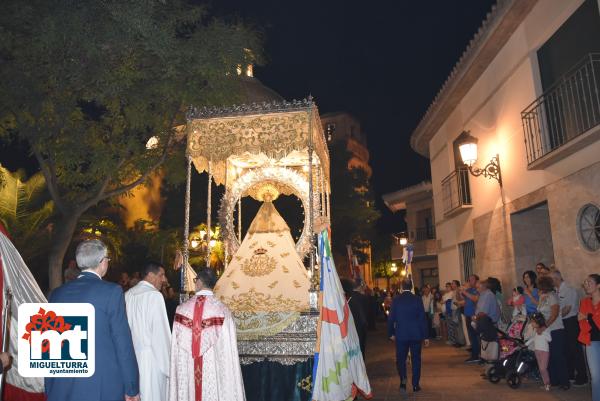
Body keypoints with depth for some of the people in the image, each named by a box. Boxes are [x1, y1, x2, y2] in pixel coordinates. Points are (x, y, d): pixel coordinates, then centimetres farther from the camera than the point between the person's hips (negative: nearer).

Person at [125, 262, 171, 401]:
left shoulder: (128, 294, 6)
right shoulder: (154, 295, -15)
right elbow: (161, 333, -16)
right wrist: (167, 364, -11)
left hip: (131, 356, 7)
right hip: (150, 358, -7)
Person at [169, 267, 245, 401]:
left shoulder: (182, 309, -5)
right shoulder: (222, 310, -12)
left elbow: (176, 347, 0)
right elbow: (227, 350, -10)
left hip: (186, 371, 2)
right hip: (214, 370, -2)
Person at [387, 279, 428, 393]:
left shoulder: (396, 300, -6)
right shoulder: (417, 299, -6)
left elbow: (391, 318, -3)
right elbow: (422, 319, -4)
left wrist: (391, 333, 8)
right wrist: (425, 336, 2)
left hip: (401, 335, 0)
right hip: (416, 334, 1)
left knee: (401, 359, 12)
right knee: (416, 359, 11)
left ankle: (403, 380, -8)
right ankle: (415, 385, 13)